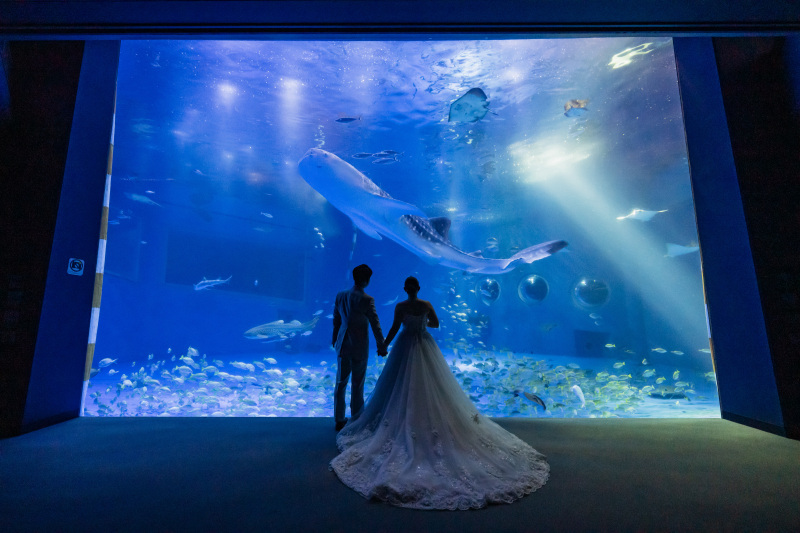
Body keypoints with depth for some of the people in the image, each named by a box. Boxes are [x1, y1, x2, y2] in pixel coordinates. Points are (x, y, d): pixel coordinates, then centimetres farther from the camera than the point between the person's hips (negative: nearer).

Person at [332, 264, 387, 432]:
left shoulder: (340, 296, -1)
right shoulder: (367, 300, -18)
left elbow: (336, 320, 8)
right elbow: (375, 324, -12)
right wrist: (381, 346, -1)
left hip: (343, 345, 5)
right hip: (359, 347, -5)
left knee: (340, 382, 16)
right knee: (357, 384, 11)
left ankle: (339, 420, 28)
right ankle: (356, 419, 24)